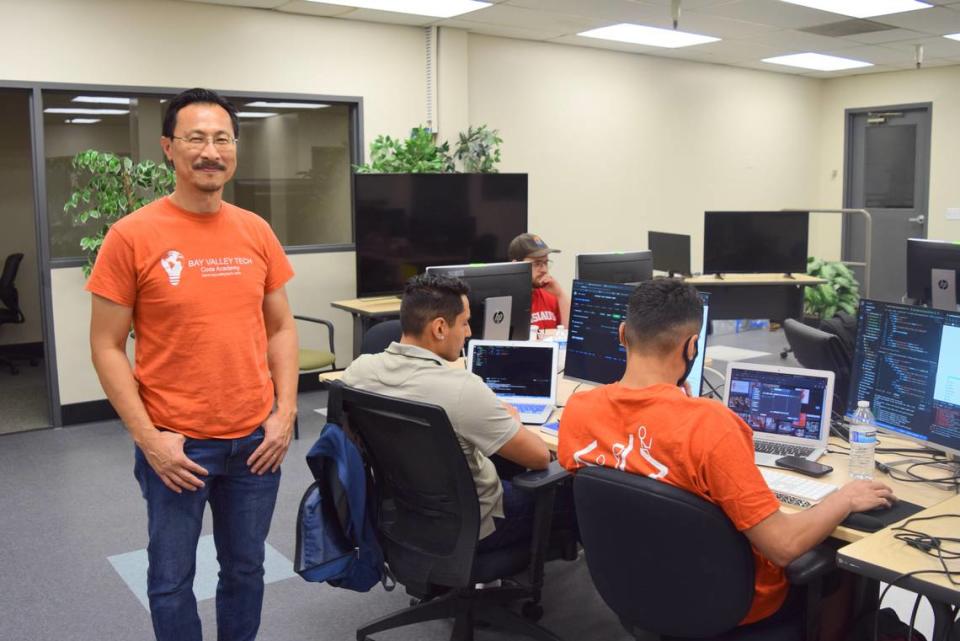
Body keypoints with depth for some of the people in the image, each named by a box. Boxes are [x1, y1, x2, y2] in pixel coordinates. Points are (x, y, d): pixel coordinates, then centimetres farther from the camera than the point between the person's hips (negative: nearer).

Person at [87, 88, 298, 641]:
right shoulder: (132, 236, -9)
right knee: (172, 580, 13)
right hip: (176, 444, -3)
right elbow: (107, 347, -7)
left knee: (246, 570, 17)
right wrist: (147, 437, -12)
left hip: (256, 439, 3)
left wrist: (284, 414, -1)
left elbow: (281, 328, 7)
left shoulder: (257, 232, 2)